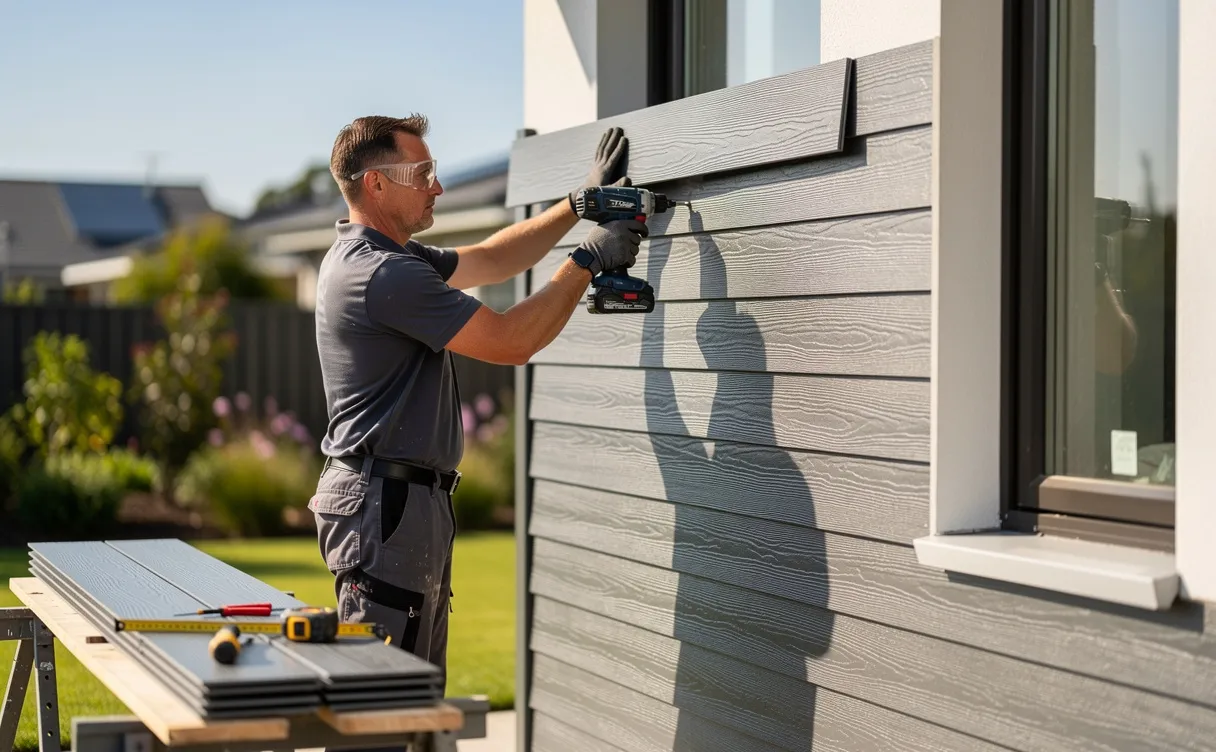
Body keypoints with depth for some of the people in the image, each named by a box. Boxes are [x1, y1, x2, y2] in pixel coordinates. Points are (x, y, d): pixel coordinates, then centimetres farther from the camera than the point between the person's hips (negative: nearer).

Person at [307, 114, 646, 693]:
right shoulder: (382, 274, -18)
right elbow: (511, 342, -15)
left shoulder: (377, 256, 15)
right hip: (384, 504, -11)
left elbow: (488, 260, 26)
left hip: (411, 500, 11)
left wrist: (579, 204, 22)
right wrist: (588, 260, -5)